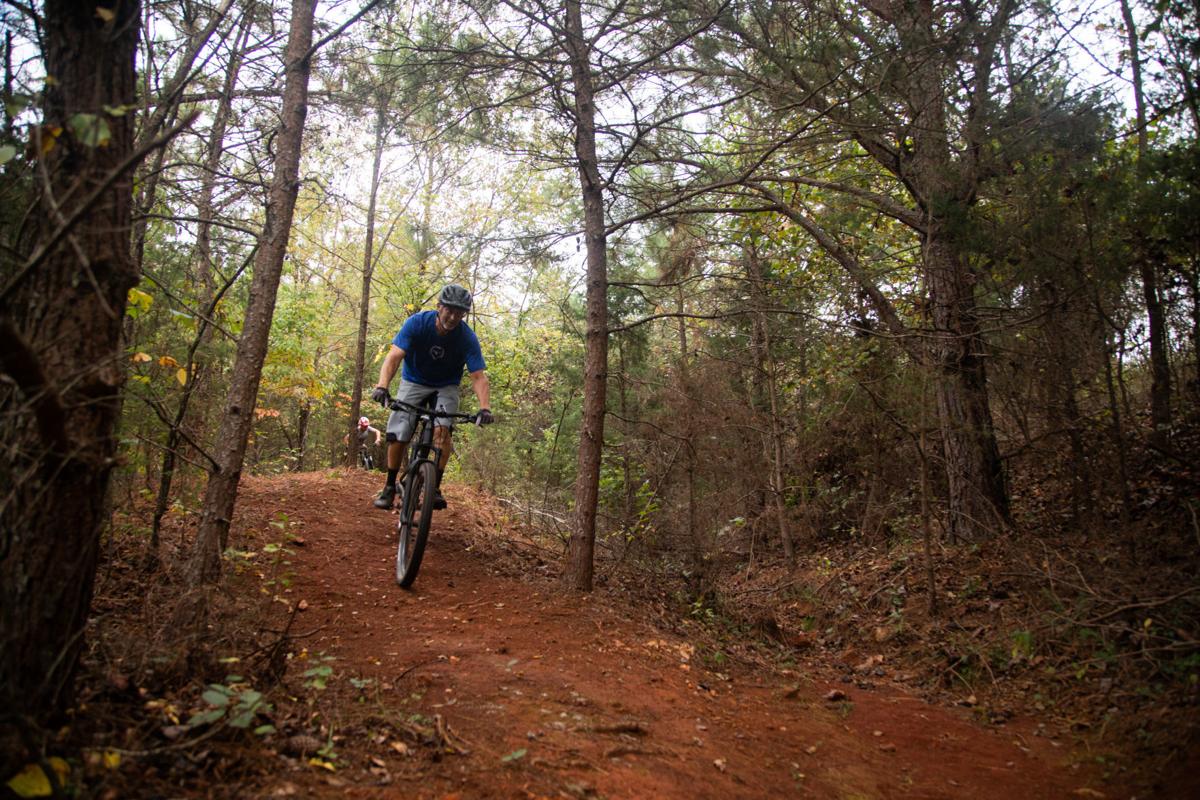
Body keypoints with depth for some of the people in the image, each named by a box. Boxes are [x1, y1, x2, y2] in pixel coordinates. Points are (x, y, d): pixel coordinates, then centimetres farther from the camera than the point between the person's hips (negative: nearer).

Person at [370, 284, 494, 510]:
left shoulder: (467, 338, -22)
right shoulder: (417, 322, -22)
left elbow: (478, 376, -25)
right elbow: (394, 356, -30)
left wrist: (484, 408, -41)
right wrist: (382, 386, -46)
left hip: (446, 387, 0)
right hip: (414, 383, 1)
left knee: (442, 429, -27)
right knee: (398, 435, -14)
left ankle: (435, 487, -20)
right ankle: (390, 486, 6)